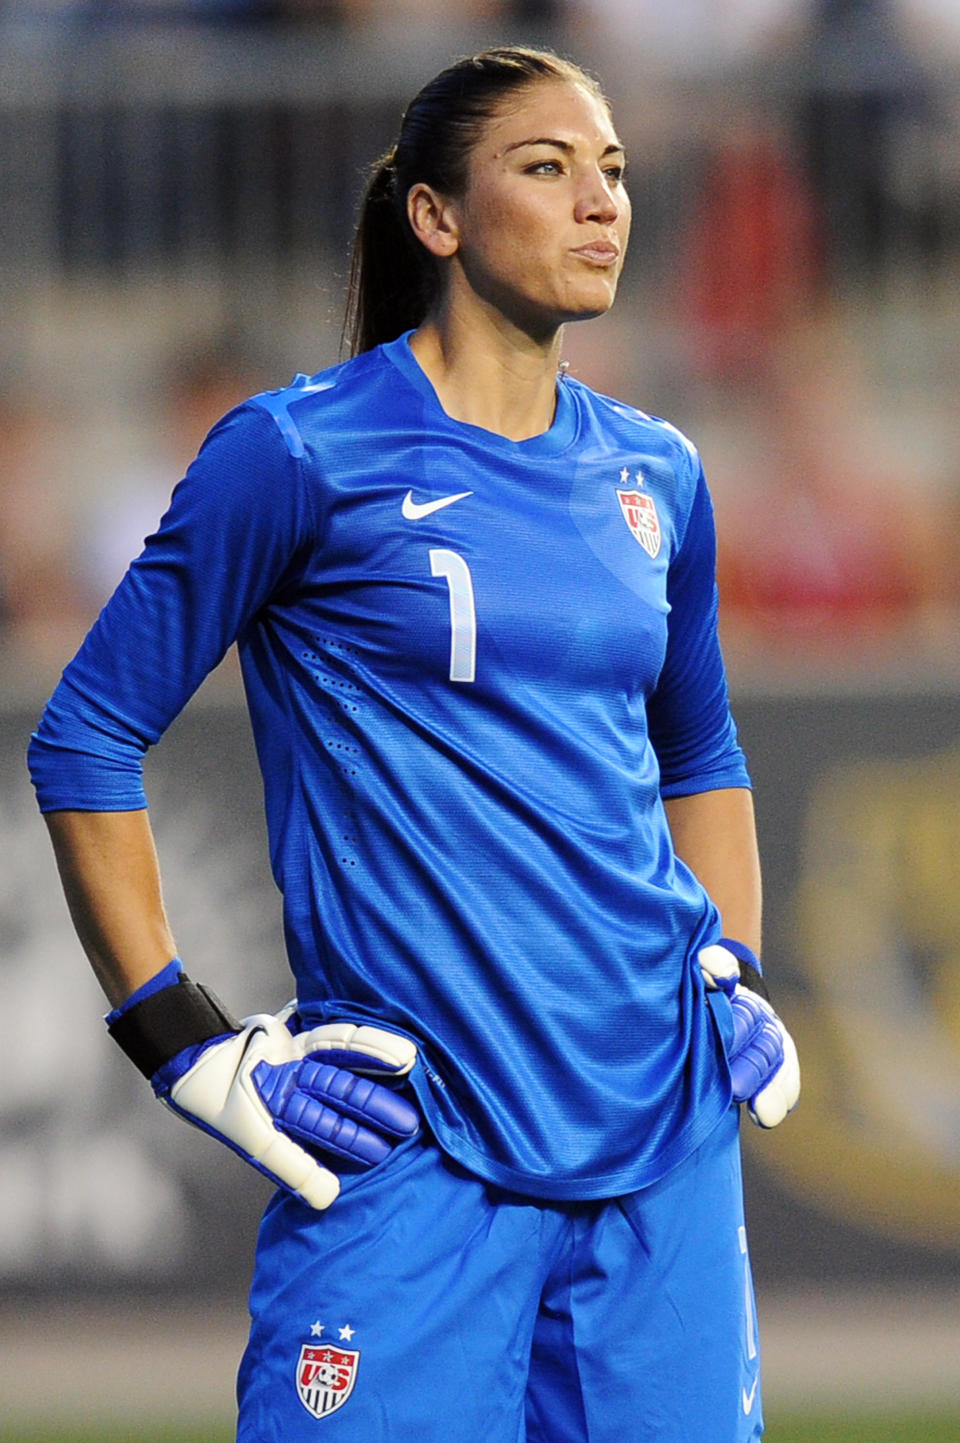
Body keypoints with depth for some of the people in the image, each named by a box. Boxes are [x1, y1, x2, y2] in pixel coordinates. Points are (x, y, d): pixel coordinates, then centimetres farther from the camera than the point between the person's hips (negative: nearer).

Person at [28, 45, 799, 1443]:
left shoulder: (654, 477, 12)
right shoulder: (304, 455, -5)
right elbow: (86, 738, -2)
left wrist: (741, 983, 15)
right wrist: (184, 1043, -6)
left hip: (666, 1124, 5)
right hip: (413, 1141, -5)